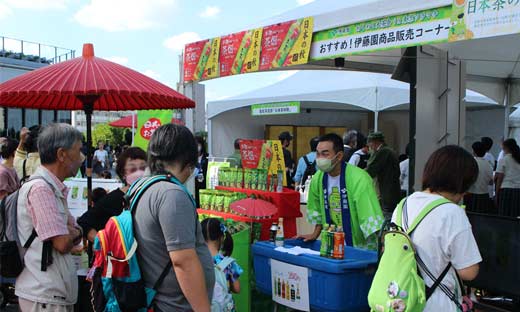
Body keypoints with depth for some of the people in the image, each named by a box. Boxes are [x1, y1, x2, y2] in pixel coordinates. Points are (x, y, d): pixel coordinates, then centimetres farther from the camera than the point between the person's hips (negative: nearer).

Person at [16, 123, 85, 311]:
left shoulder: (55, 189, 11)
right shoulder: (40, 188, -18)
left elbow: (73, 236, 15)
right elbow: (63, 244, -20)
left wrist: (73, 232, -7)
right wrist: (75, 232, 1)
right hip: (44, 296, -9)